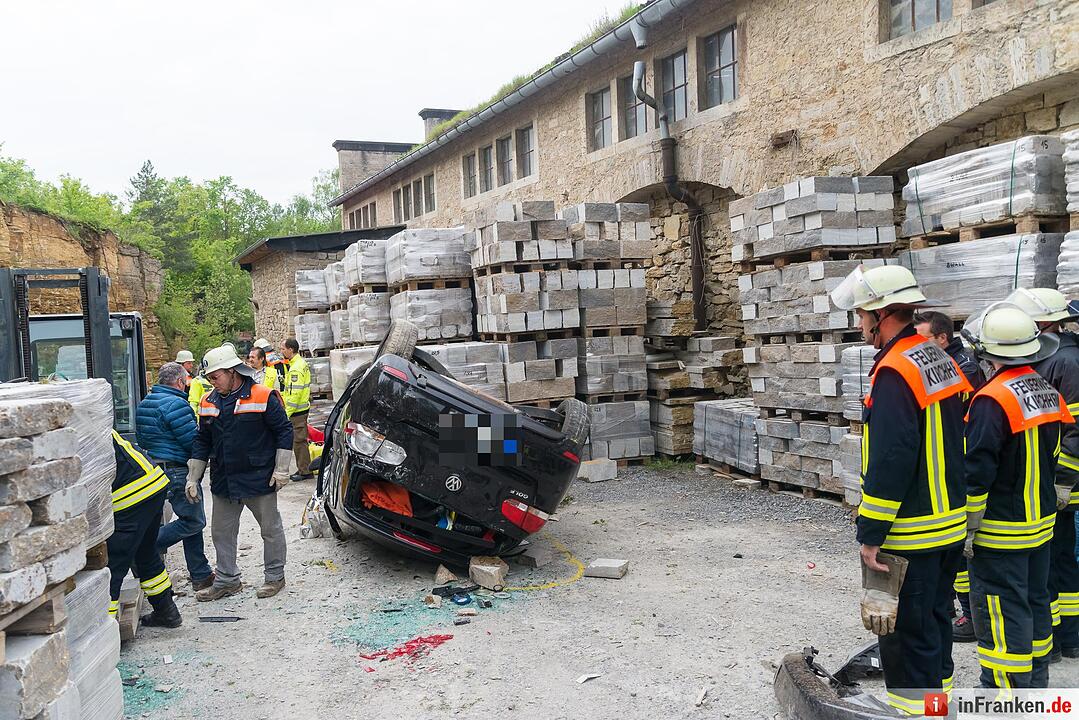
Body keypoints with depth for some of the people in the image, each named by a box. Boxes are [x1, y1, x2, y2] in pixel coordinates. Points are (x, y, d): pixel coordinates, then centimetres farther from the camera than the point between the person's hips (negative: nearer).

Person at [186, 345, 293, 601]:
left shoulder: (264, 397, -12)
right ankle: (226, 580, 28)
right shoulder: (208, 403, 5)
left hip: (259, 479, -5)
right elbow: (202, 442, 12)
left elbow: (284, 431, -8)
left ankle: (275, 576, 23)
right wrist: (193, 479, 8)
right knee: (221, 532, 13)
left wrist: (281, 470, -10)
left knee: (270, 529, 8)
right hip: (223, 481, 6)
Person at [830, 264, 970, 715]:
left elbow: (889, 462, -25)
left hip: (909, 535, -10)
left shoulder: (894, 373, -21)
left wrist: (870, 534, -19)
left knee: (906, 635, 2)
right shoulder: (943, 360, 9)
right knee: (935, 619, 22)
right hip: (950, 524, 10)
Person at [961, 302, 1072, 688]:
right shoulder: (1048, 393, 6)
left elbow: (976, 475, -22)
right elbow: (1051, 458, 16)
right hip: (1041, 523, 9)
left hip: (1000, 532, -9)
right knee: (1034, 604, 19)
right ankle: (1035, 684, 32)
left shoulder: (993, 400, -21)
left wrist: (969, 528, -14)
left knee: (1000, 617, -1)